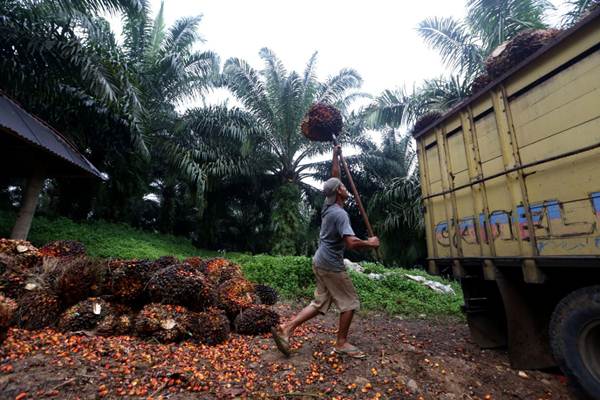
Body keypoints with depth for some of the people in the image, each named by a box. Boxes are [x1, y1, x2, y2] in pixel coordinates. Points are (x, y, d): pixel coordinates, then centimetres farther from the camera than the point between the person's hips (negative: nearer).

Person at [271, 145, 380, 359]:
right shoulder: (340, 213, -19)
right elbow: (351, 243, -28)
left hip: (321, 261, 9)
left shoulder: (328, 205, 8)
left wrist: (336, 156, 22)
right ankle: (341, 343, 21)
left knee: (320, 303, 13)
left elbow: (334, 177, 20)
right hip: (331, 265, -9)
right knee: (350, 302, 8)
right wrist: (370, 243, -10)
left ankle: (286, 328, 10)